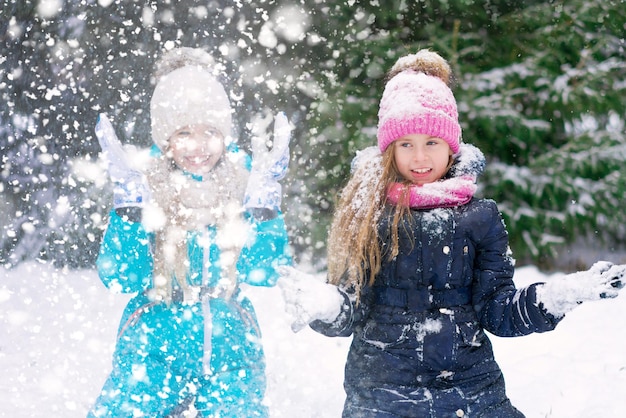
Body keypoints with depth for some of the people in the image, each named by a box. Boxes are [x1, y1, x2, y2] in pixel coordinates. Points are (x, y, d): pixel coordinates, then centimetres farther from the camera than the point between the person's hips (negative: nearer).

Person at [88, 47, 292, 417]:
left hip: (230, 350, 1)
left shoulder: (242, 181, -2)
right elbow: (122, 278, -12)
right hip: (154, 349, -1)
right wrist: (129, 199, -18)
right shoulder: (146, 185, -4)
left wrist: (264, 200, -16)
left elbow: (264, 273, -9)